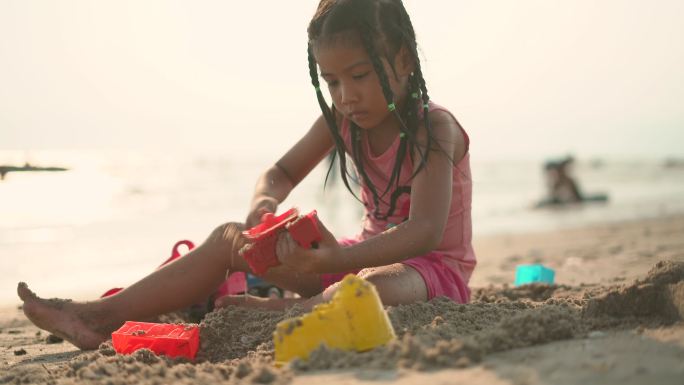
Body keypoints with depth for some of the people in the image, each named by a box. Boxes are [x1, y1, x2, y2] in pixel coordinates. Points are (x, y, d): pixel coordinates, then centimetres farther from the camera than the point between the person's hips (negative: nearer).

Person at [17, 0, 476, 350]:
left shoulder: (435, 128, -19)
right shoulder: (341, 120, 2)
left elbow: (426, 231, -31)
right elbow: (281, 173, 12)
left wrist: (336, 258, -45)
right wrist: (264, 204, -15)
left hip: (432, 266, -6)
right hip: (367, 253, 6)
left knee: (378, 285, -45)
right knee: (230, 239, -4)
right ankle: (103, 317, -10)